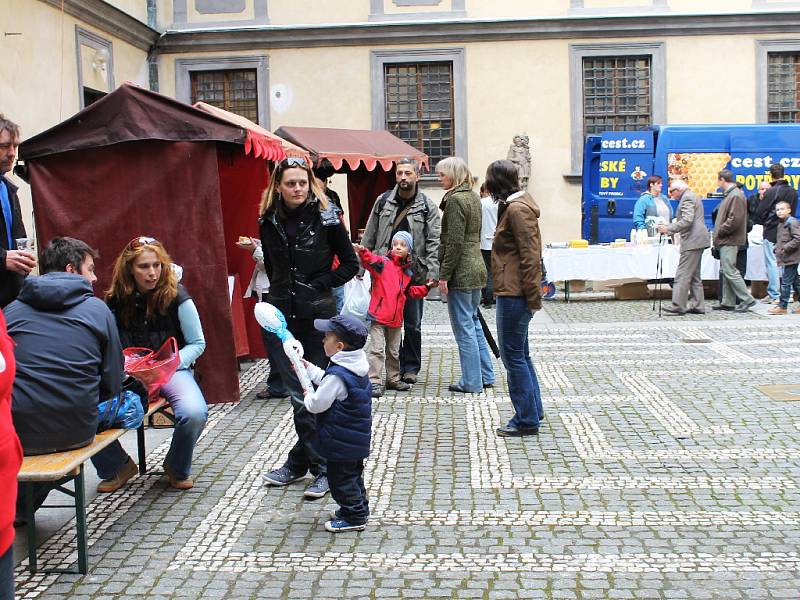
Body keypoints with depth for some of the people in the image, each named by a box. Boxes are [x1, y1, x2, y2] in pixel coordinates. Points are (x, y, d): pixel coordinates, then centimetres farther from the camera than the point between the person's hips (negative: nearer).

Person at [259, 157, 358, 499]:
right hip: (280, 316, 3)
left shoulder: (326, 218, -6)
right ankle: (321, 467, 15)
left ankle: (299, 463, 14)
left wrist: (320, 285, -8)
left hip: (317, 315, -3)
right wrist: (281, 292, 11)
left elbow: (351, 264, 0)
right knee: (299, 394, 4)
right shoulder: (269, 221, 5)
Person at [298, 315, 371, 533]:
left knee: (340, 478, 4)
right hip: (356, 438, 10)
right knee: (353, 474, 23)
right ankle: (358, 508, 35)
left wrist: (307, 396, -2)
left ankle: (354, 517, 12)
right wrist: (308, 367, 19)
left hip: (341, 441, -10)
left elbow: (317, 404, -22)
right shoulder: (356, 367, 2)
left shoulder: (338, 375, -28)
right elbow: (326, 381, 19)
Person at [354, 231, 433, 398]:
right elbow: (370, 261, -27)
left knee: (394, 351, 19)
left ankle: (393, 379, 32)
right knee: (377, 350, -7)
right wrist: (362, 252, -46)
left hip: (396, 318, 6)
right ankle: (374, 382, -1)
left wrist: (425, 288, 13)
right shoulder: (384, 263, -7)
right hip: (378, 315, -6)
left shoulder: (408, 271, 11)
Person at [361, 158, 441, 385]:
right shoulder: (383, 201, 7)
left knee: (413, 324, 6)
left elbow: (434, 242, -4)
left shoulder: (427, 206, -1)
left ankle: (410, 368, 19)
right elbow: (369, 236, 11)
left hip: (414, 274, -2)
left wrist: (432, 274, -13)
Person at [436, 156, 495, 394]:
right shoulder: (473, 197, 13)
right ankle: (485, 375, 24)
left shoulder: (454, 199, -15)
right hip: (476, 267, 10)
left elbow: (454, 242, -20)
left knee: (464, 327, -1)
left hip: (461, 272, -9)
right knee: (473, 322, 19)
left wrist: (444, 274, -16)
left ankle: (471, 382, 5)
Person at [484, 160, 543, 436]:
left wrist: (533, 297, -17)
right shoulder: (513, 206, 15)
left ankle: (526, 420, 7)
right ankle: (533, 410, 28)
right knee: (519, 354, 17)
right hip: (513, 292, 10)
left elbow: (529, 255, -18)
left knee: (513, 356, -2)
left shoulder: (517, 209, -15)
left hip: (514, 294, -10)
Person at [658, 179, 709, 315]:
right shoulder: (692, 196, 21)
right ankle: (697, 305, 14)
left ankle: (678, 305, -11)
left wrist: (668, 229, -18)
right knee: (694, 275, 12)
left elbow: (687, 221, -22)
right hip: (697, 240, 11)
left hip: (692, 241, -11)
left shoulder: (687, 198, -11)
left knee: (683, 275, -10)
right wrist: (670, 228, 18)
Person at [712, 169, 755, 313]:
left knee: (730, 271, -9)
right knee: (726, 271, 11)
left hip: (729, 241, -10)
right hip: (726, 241, 10)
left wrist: (720, 231, -13)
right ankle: (727, 302, 16)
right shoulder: (730, 195, 17)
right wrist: (718, 233, 12)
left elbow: (734, 220, -22)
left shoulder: (736, 196, -14)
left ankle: (747, 300, -4)